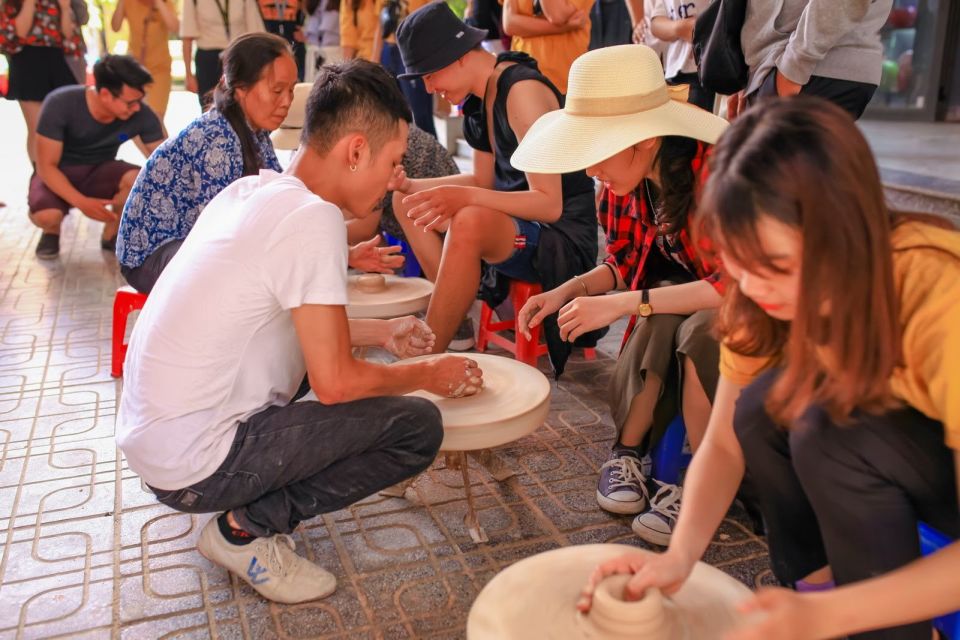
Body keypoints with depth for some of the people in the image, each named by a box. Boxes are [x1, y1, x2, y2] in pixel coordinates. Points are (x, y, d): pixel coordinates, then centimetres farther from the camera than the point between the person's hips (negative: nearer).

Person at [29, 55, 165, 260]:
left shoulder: (141, 116, -22)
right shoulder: (60, 104, -26)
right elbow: (46, 166, -22)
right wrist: (82, 202, -35)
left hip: (99, 172, 2)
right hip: (57, 175, -2)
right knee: (46, 215, -35)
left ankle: (111, 234, -2)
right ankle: (51, 232, 6)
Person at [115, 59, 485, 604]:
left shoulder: (250, 189, 6)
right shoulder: (313, 218, -20)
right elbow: (335, 381, -19)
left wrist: (381, 333, 17)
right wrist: (427, 374, -3)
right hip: (195, 466, -9)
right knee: (419, 426, -8)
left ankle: (251, 508, 15)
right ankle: (247, 528, 0)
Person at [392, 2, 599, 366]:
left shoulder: (522, 91, -19)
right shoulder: (480, 97, 6)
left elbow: (550, 204, -25)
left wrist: (464, 198, -35)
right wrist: (410, 185, 5)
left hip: (564, 242, -10)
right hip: (518, 224, 10)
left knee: (470, 222, -38)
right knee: (408, 204, 14)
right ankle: (457, 318, 1)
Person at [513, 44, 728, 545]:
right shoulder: (627, 182, -8)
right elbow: (622, 264, 5)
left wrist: (626, 303, -36)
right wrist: (570, 290, -14)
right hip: (678, 303, 5)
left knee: (702, 328, -36)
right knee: (663, 314, -30)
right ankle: (629, 453, -14)